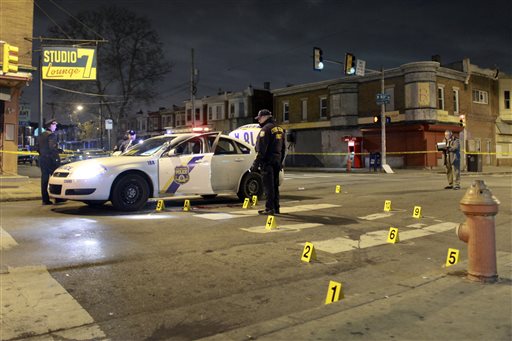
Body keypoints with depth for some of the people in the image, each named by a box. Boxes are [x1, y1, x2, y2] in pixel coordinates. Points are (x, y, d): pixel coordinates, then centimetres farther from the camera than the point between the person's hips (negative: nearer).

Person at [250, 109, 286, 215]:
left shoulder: (266, 129, -11)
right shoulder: (279, 129, 17)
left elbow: (261, 149, -17)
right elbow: (283, 148, 22)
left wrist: (256, 163, -16)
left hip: (268, 162, -9)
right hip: (277, 162, 9)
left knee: (268, 186, -6)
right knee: (275, 185, 14)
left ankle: (270, 208, -5)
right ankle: (276, 208, 19)